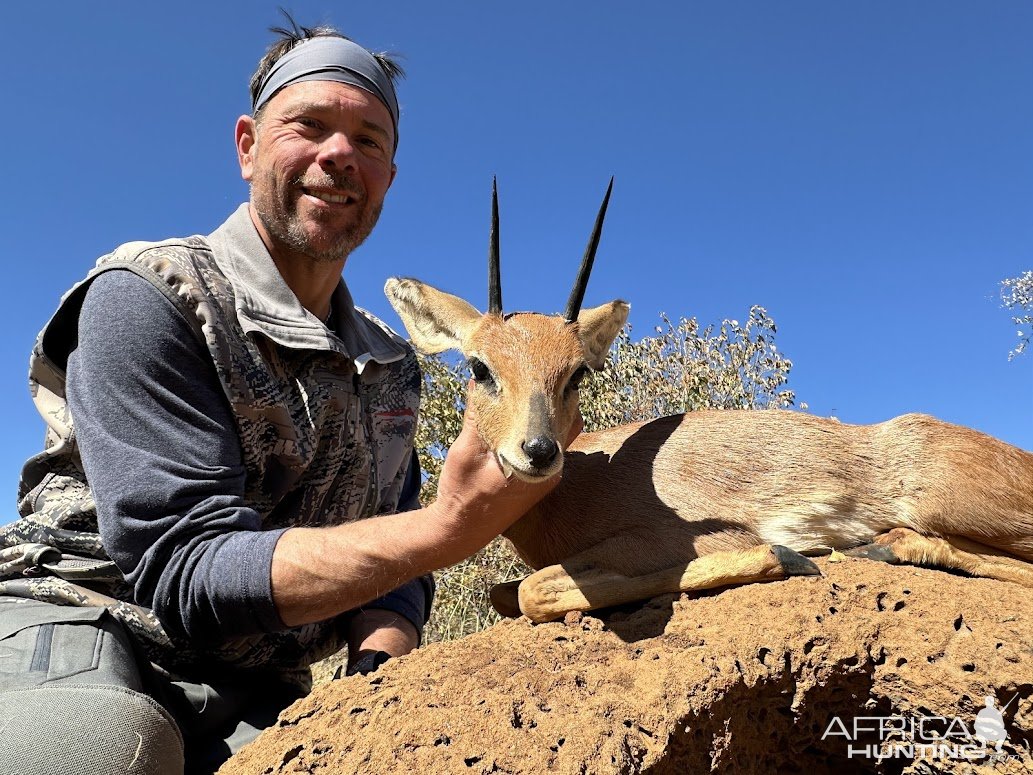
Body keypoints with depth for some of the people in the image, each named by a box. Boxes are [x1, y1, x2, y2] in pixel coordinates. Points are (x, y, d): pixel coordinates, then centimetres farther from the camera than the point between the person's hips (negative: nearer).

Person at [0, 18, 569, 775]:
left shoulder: (391, 367, 10)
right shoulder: (148, 299, -10)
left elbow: (385, 561, 12)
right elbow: (186, 569, -18)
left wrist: (382, 664, -12)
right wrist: (451, 527, -29)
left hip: (251, 695, 4)